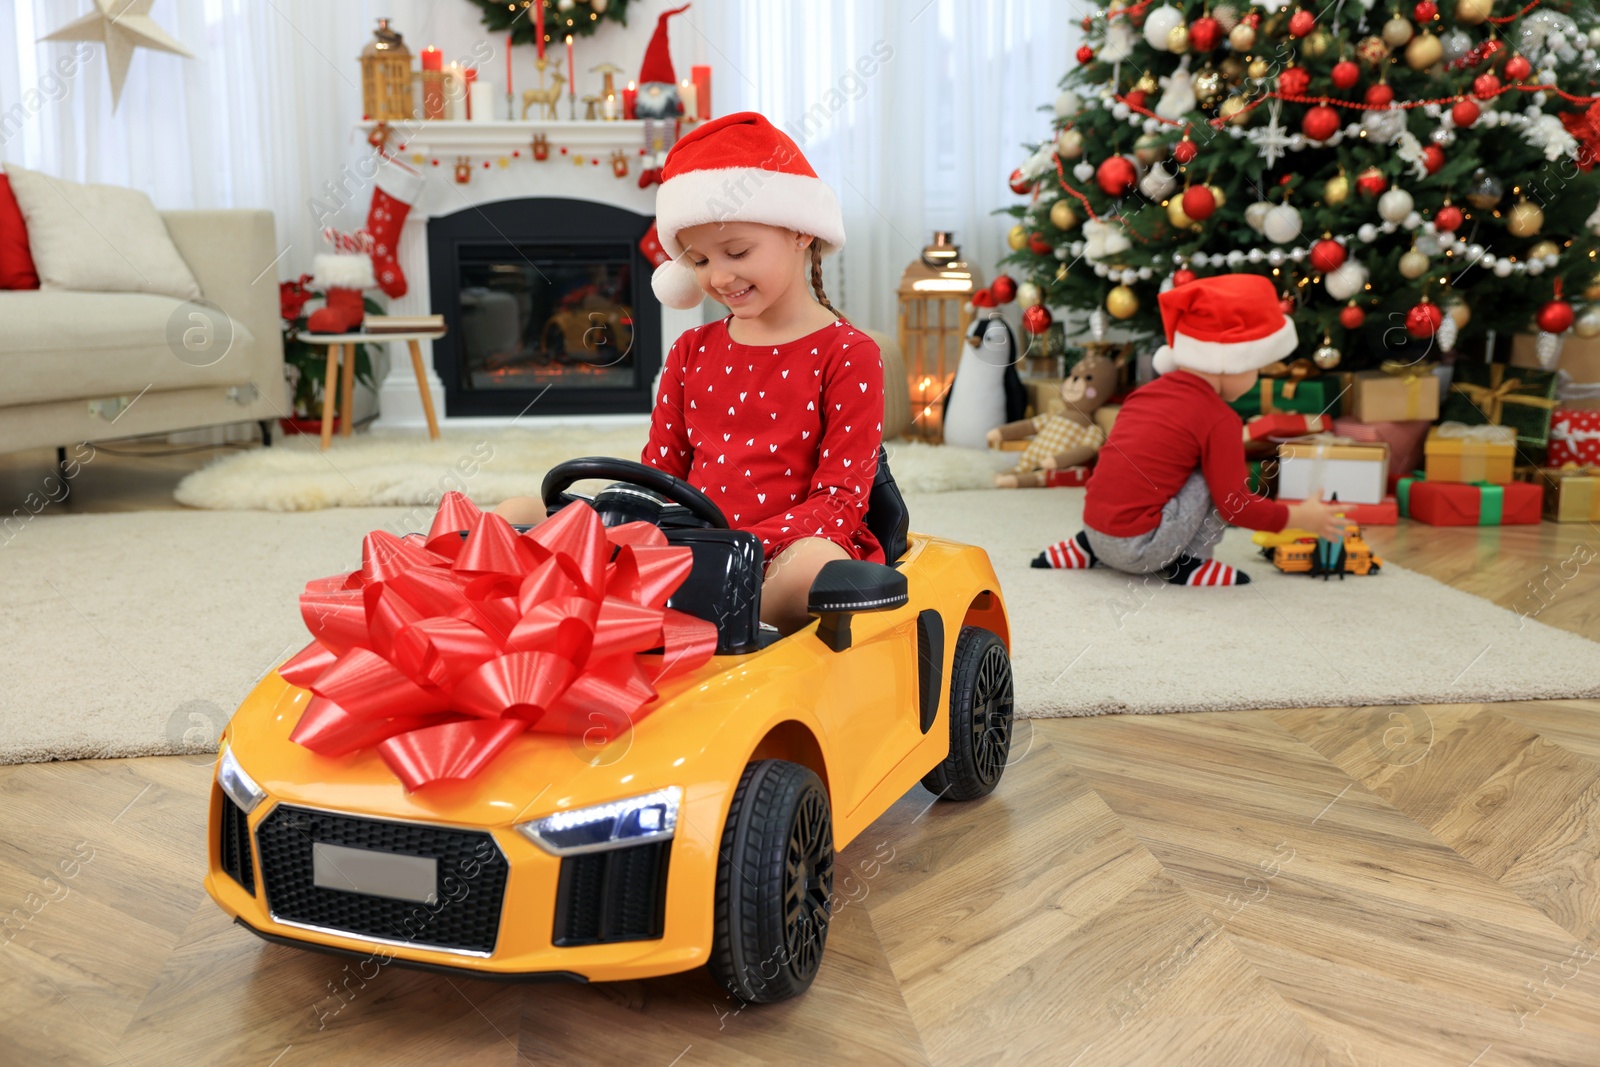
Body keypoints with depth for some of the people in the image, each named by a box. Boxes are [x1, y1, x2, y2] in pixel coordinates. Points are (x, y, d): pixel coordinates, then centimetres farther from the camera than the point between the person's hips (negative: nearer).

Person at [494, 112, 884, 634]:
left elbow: (841, 499, -7)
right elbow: (659, 474, 16)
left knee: (817, 564, -42)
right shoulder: (690, 353, 18)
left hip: (781, 553, -5)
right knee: (518, 513, -8)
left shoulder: (847, 355, 0)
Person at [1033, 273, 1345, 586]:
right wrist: (1299, 517, 6)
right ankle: (1188, 562, 5)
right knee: (1214, 479, -2)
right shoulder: (1219, 420, -9)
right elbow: (1233, 504, -6)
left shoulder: (1148, 391, 12)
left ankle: (1087, 547, 19)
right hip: (1139, 550, -7)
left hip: (1097, 530, 7)